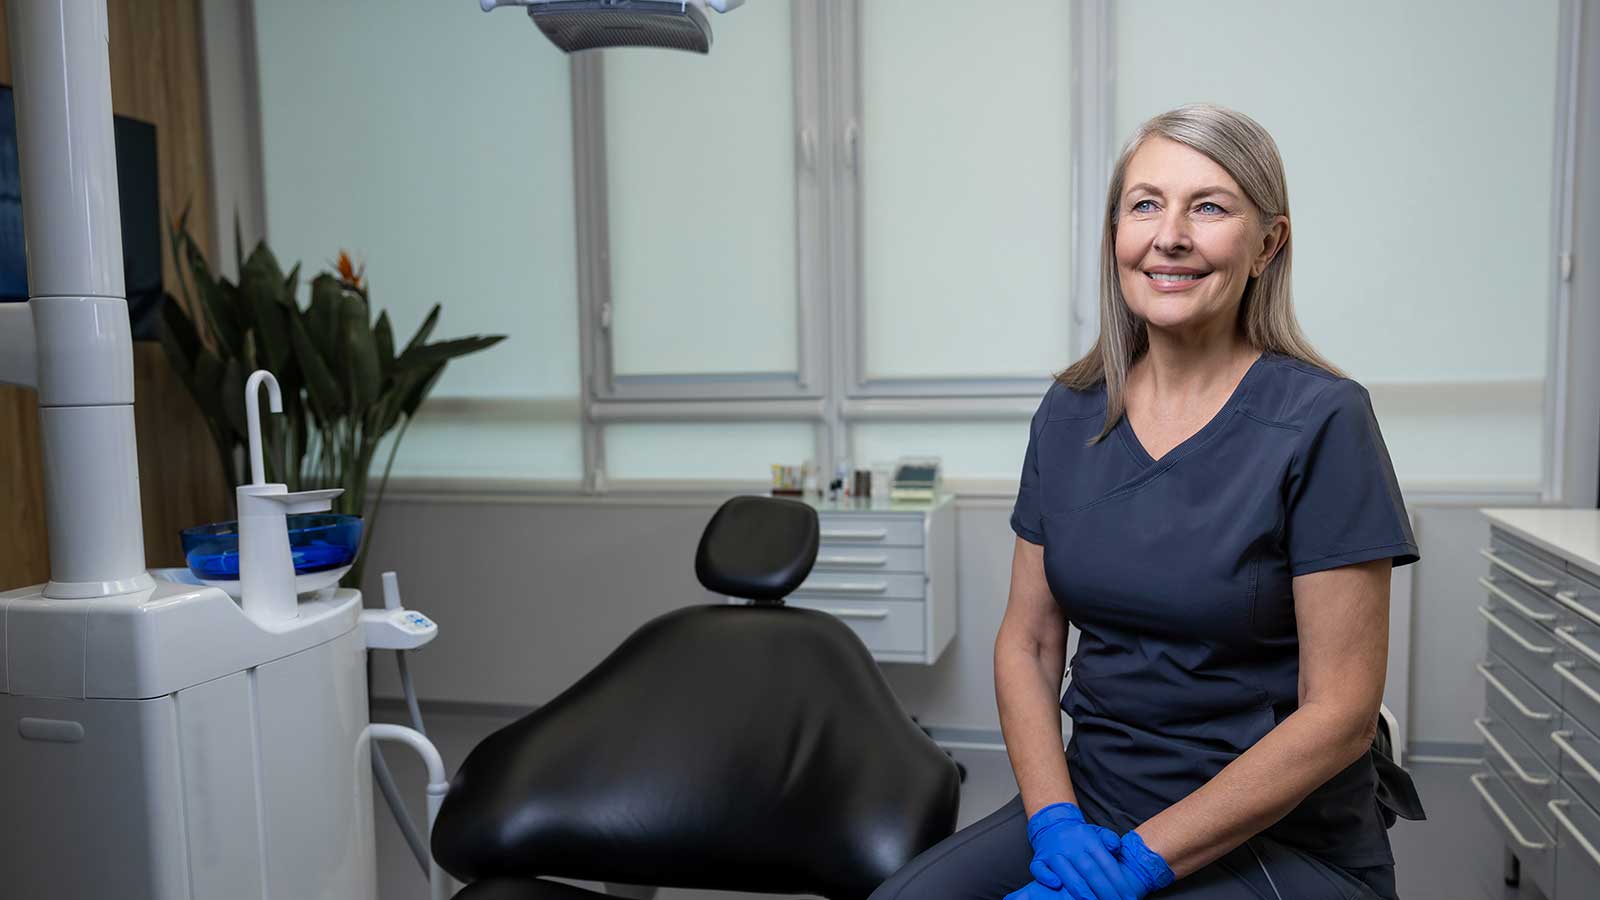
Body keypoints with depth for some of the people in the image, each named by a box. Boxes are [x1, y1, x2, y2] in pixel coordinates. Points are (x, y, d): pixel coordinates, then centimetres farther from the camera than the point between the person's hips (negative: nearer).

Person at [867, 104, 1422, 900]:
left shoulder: (1321, 421, -11)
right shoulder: (1069, 415, 2)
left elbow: (1339, 713, -12)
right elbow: (1027, 639, 5)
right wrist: (1056, 821, -9)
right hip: (1088, 805, 4)